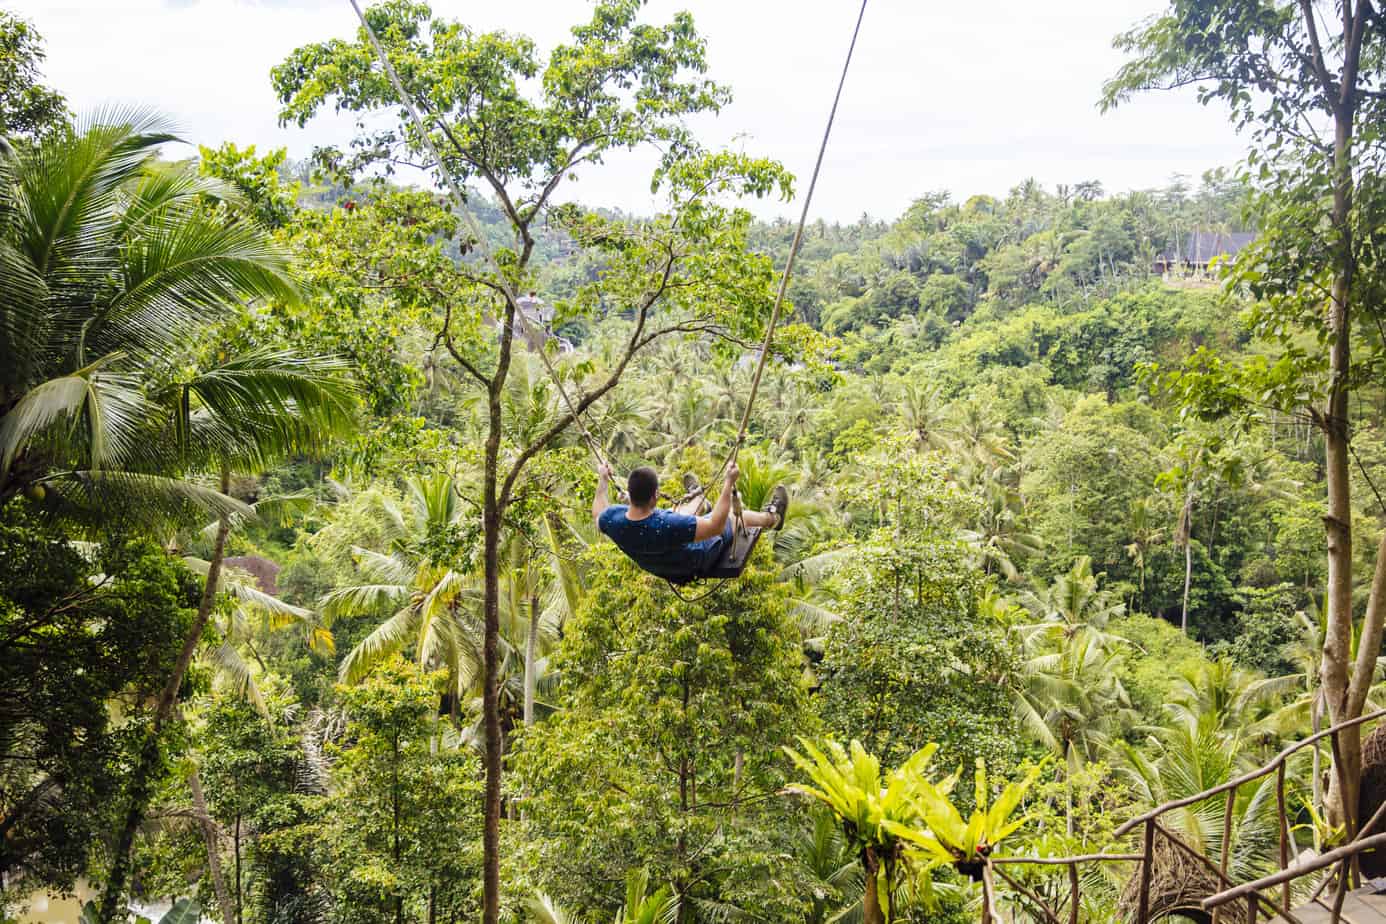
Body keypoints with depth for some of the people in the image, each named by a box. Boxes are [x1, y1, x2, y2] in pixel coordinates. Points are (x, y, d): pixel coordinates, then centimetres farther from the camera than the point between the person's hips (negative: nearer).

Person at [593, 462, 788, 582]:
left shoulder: (613, 519, -31)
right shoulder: (668, 526, -48)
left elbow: (598, 514, -5)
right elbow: (716, 525, -38)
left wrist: (603, 481, 7)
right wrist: (729, 483, -36)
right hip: (696, 563, -5)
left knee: (683, 511, 30)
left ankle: (697, 498, 67)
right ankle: (771, 517, 49)